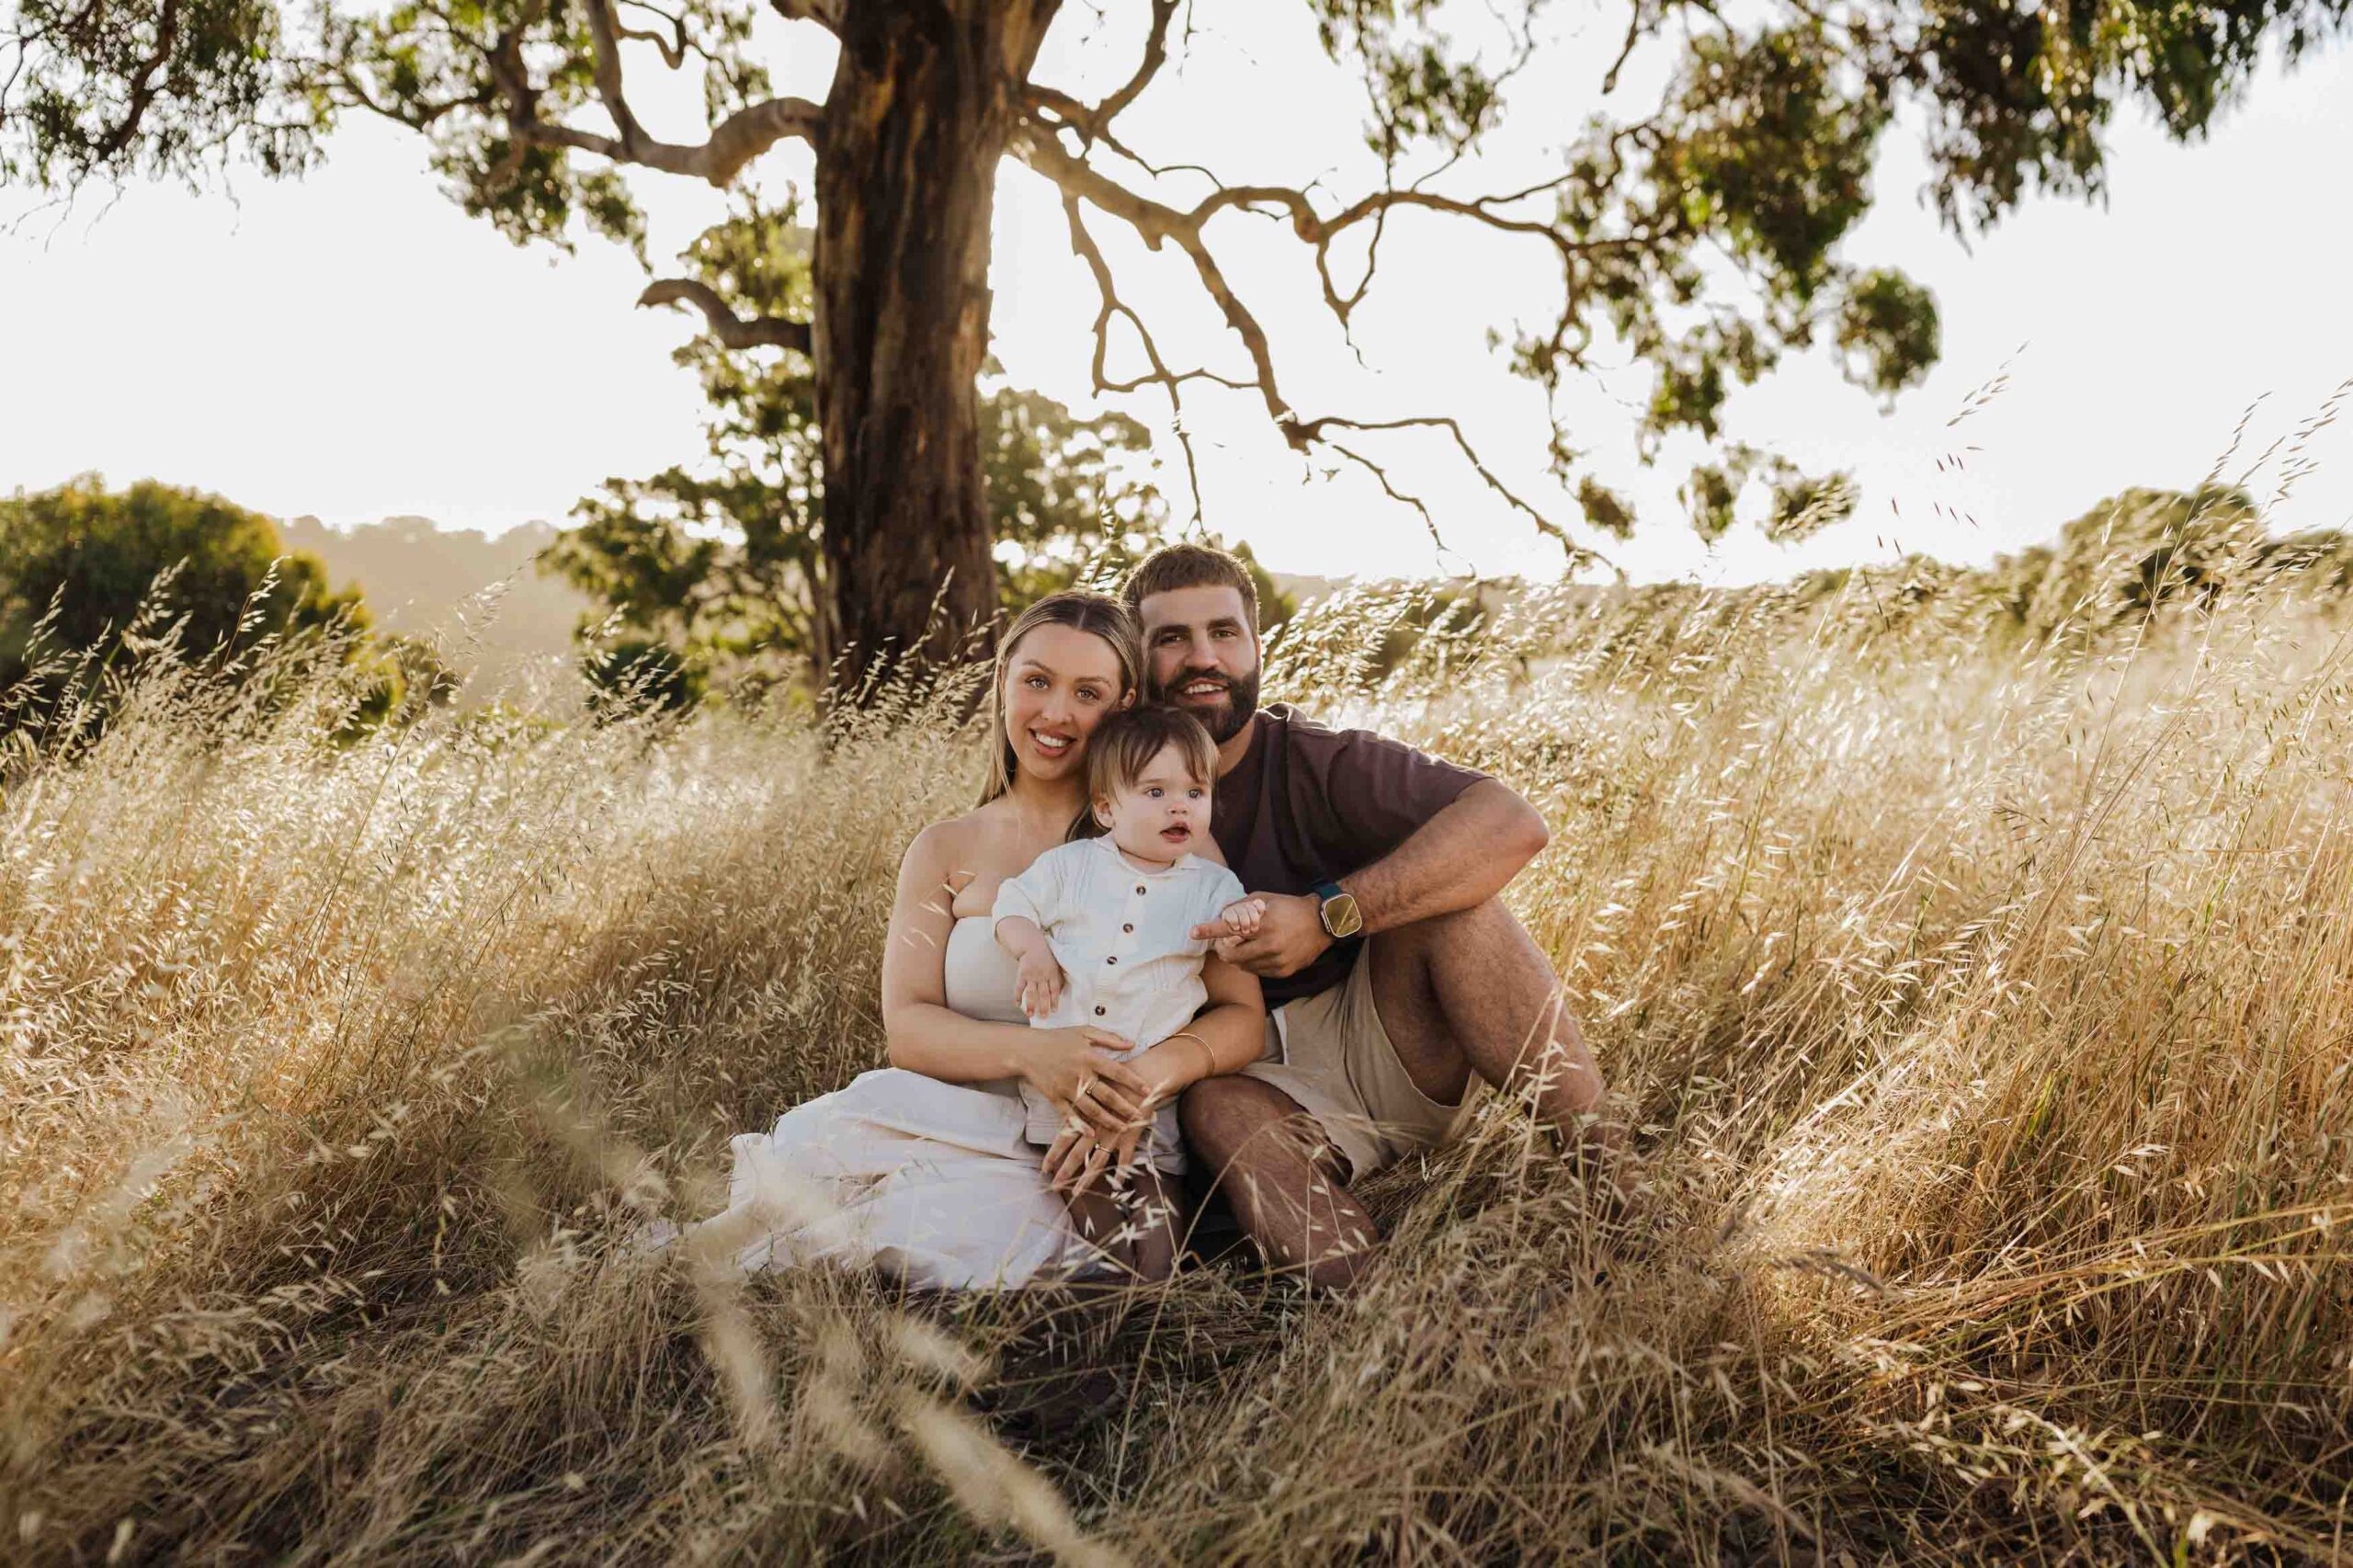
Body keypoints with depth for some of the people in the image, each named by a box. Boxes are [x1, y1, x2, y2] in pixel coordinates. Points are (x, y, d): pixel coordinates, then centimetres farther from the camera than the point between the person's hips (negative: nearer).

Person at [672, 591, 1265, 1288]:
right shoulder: (946, 851, 12)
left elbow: (1242, 1014, 1)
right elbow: (906, 1025, 1)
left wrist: (1149, 1077, -20)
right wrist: (1029, 1053, -19)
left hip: (1114, 1150, -1)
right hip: (967, 1121, 1)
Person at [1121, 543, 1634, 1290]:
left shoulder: (1317, 764, -11)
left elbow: (1514, 823, -26)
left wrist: (1328, 917, -32)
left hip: (1388, 1051, -1)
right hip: (1265, 1083, 1)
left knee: (1445, 898, -26)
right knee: (1216, 1105, -33)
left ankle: (1604, 1159, -23)